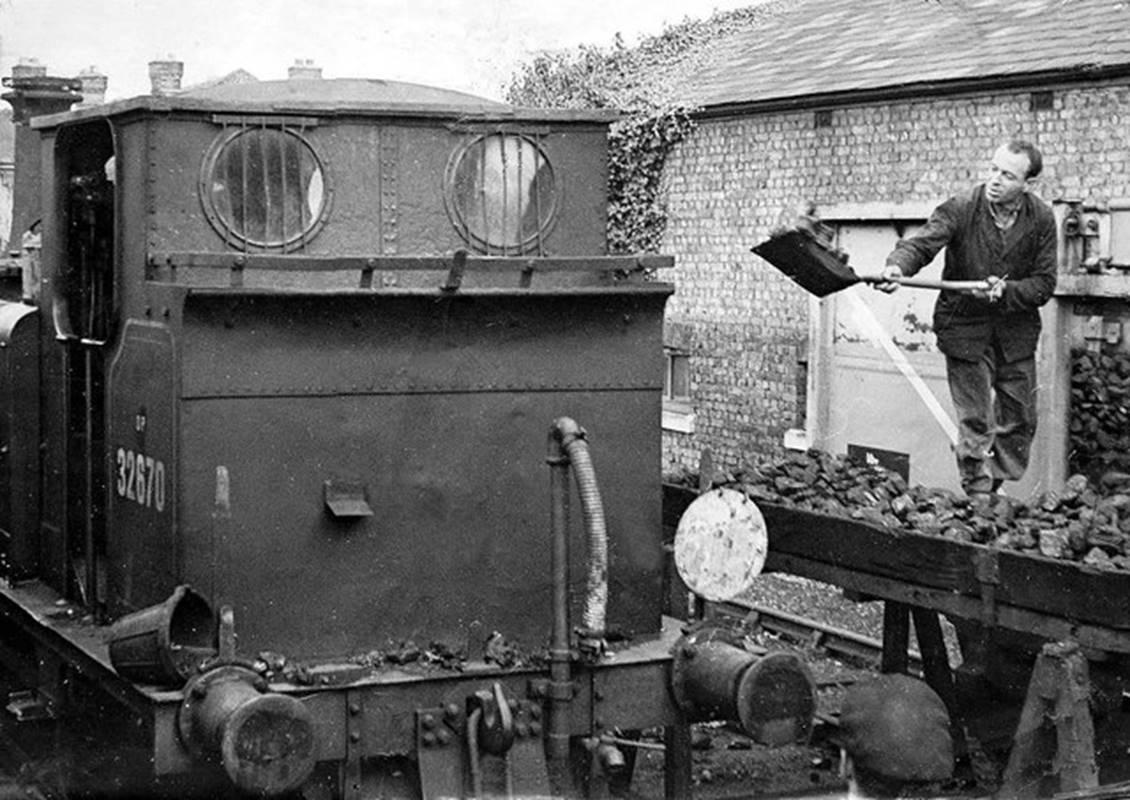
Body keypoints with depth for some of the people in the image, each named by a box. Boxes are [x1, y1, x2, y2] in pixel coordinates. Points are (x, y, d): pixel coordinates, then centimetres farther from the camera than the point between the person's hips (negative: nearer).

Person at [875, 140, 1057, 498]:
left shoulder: (1042, 219, -8)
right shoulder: (960, 209, -16)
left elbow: (1044, 284, -7)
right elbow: (920, 243, -28)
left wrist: (1006, 292, -25)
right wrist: (897, 267, -50)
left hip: (1017, 330, 3)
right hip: (965, 326, -3)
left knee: (1019, 420, 11)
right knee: (975, 424, -2)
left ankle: (998, 489, 27)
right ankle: (978, 498, 8)